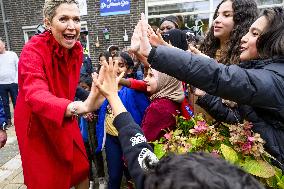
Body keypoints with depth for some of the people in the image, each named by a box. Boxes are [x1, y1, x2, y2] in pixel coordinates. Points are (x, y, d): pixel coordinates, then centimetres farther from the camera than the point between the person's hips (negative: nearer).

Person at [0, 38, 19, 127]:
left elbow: (18, 68, 0)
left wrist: (16, 81, -7)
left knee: (16, 102, 5)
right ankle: (8, 120, 20)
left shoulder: (12, 54, 1)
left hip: (13, 83, -2)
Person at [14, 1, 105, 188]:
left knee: (82, 172, 13)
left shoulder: (77, 49, -7)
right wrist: (82, 106, -60)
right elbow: (35, 95, -44)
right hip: (37, 125, -5)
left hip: (66, 122, 5)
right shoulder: (33, 49, -25)